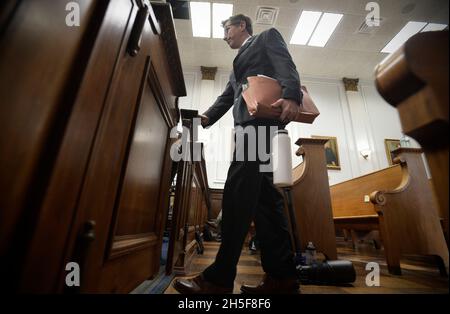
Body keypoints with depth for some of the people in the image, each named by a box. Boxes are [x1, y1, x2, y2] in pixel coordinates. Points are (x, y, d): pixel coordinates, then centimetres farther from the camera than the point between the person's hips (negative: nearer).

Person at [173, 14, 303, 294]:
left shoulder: (268, 36, 20)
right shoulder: (237, 66, 39)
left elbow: (286, 65, 0)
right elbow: (227, 98, 26)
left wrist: (291, 96, -21)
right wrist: (206, 118, 8)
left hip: (264, 114, -8)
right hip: (250, 123, 8)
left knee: (238, 189, -20)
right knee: (263, 193, -3)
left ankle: (219, 278, -15)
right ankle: (282, 275, 0)